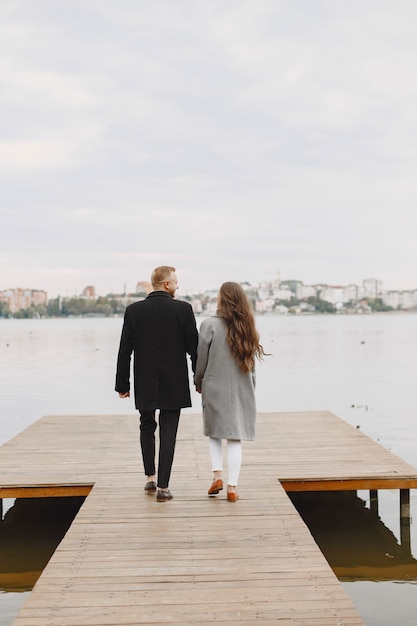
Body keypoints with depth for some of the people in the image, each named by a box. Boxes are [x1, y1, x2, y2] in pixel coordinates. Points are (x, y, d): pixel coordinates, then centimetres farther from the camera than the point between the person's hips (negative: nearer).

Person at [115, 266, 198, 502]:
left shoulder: (134, 310, -3)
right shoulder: (183, 309, -8)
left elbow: (125, 351, -1)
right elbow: (194, 347, -6)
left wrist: (123, 384, 6)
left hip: (144, 383, 2)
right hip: (174, 384, -2)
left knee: (147, 427, 22)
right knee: (168, 433, 3)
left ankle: (150, 478, 24)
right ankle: (163, 487, 5)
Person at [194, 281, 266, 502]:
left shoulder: (210, 325, -11)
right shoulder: (247, 328, 1)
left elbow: (201, 359, -6)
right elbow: (251, 362, 7)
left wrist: (198, 383, 10)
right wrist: (251, 388, 18)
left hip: (215, 389, -2)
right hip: (242, 391, 2)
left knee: (214, 433, 17)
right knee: (235, 439, 6)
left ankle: (217, 475, 5)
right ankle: (232, 486, 6)